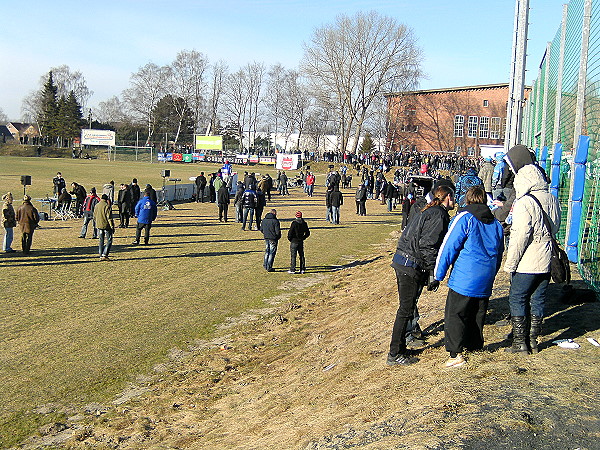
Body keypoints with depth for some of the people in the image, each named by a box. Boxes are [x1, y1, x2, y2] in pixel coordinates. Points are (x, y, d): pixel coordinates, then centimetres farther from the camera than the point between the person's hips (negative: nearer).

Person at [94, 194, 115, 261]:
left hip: (99, 226, 6)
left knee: (101, 241, 12)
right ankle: (104, 255, -10)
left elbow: (94, 217, 14)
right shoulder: (107, 206, -12)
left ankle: (101, 256, 13)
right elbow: (109, 218, -15)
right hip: (107, 226, -6)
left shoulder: (96, 206, 8)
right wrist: (112, 227, -11)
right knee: (109, 241, 0)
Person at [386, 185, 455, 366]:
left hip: (402, 262, 10)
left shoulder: (430, 212, 20)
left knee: (406, 307, 17)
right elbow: (427, 244, -19)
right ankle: (395, 355, 5)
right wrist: (434, 274, -16)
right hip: (410, 266, -10)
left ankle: (399, 349, 26)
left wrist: (429, 272, 21)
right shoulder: (439, 215, -10)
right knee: (406, 309, -3)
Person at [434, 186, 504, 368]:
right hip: (485, 281, 7)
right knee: (478, 314, 20)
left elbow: (448, 247, -10)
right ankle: (474, 345, 30)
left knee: (454, 315, -3)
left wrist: (438, 274, -4)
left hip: (465, 278, -6)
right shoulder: (496, 224, 12)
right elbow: (499, 256, 20)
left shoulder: (464, 218, -8)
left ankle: (456, 354, -8)